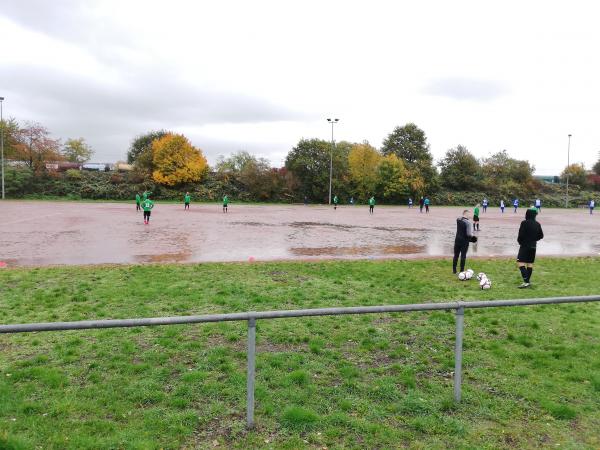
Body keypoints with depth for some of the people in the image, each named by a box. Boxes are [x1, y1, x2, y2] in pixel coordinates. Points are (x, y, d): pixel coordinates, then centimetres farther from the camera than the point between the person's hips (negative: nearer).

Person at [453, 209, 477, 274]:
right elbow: (468, 234, -20)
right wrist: (472, 235, 1)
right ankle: (462, 270, 9)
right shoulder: (467, 222, -18)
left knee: (456, 255, 12)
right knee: (463, 256, 5)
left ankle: (454, 270, 17)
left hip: (457, 240, 5)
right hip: (464, 241, -5)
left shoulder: (458, 220, -1)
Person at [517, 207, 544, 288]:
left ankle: (526, 281, -22)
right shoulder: (537, 224, 5)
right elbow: (541, 236, 12)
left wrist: (519, 241, 2)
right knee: (530, 263, 13)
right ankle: (528, 281, 19)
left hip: (525, 246, -7)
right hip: (533, 246, 7)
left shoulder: (524, 223, -15)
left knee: (520, 262, -11)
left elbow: (521, 235, -17)